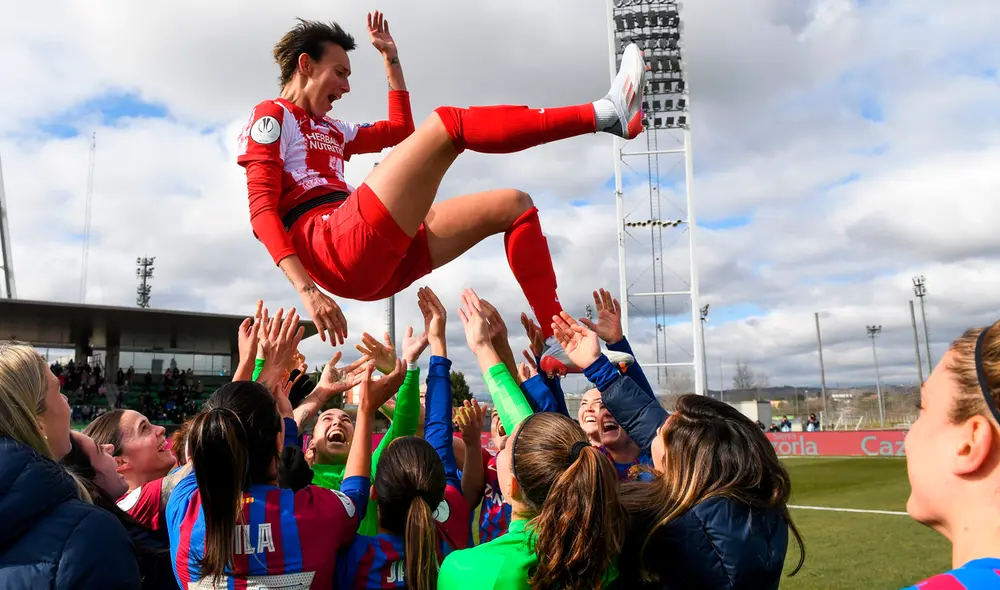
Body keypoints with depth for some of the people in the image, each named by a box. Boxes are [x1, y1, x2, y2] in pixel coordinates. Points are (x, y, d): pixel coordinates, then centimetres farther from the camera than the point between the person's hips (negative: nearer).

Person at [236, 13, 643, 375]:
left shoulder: (329, 131, 33)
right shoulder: (271, 117, 7)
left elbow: (399, 131, 41)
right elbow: (262, 211, -6)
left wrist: (391, 59, 36)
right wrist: (306, 289, -19)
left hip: (384, 259, 10)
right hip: (334, 249, -10)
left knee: (514, 204, 8)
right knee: (446, 124, -19)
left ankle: (557, 344, -9)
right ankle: (605, 113, -20)